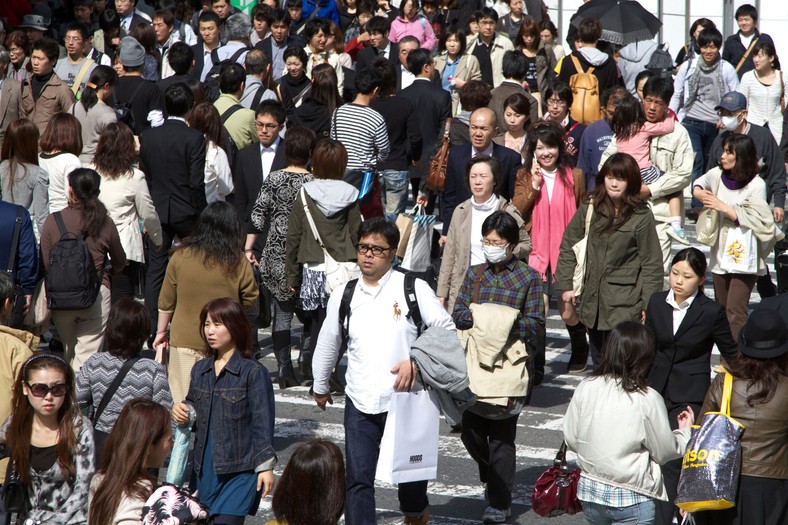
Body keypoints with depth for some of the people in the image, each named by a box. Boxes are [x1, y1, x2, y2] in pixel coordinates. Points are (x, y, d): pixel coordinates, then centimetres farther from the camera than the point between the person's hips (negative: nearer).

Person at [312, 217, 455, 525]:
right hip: (360, 405, 2)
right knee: (358, 479, -6)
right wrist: (320, 386, 29)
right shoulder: (343, 296, 5)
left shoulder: (414, 289, -5)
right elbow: (327, 344, 19)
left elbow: (446, 331, -2)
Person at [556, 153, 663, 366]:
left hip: (625, 303, -5)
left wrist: (649, 304, -6)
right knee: (598, 359, 14)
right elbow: (568, 247, 11)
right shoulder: (589, 209, 4)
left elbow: (651, 263, -3)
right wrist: (565, 284, 5)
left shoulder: (641, 216, -6)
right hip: (593, 298, 5)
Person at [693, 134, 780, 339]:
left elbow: (758, 221, -19)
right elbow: (698, 183, 27)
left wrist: (724, 207, -20)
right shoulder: (717, 175, 5)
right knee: (721, 310, 11)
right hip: (721, 253, 6)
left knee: (735, 311, -15)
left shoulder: (756, 185, -12)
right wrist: (699, 192, 3)